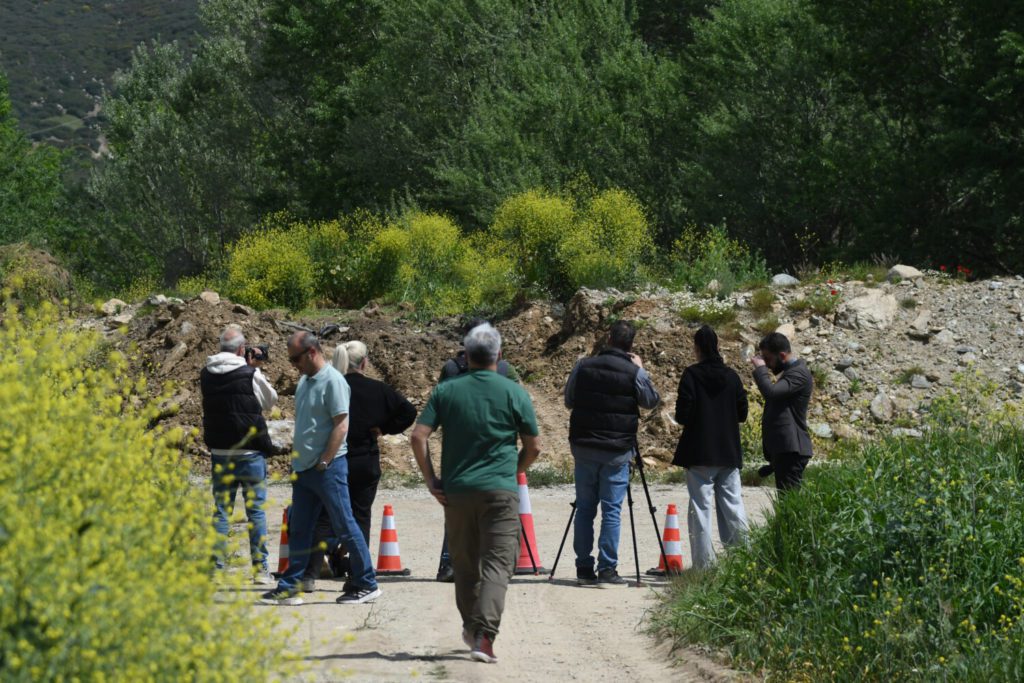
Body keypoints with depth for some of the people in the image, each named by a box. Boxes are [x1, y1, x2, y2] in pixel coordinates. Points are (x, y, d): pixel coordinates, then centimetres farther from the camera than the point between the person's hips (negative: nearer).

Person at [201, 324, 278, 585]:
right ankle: (260, 570, 3)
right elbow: (270, 400, 3)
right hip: (249, 453, -4)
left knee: (220, 510, 9)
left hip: (219, 453, 4)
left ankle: (216, 567, 6)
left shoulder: (207, 375, 1)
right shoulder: (250, 375, -13)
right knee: (256, 510, 3)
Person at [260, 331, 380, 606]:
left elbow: (341, 425, -17)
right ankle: (289, 588, 13)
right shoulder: (305, 380, 14)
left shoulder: (332, 381, -13)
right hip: (304, 468, 9)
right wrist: (298, 463, 14)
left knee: (345, 527, -3)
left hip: (328, 468, -9)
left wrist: (323, 462, -17)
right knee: (298, 530, 9)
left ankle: (367, 585, 5)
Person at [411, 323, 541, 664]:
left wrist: (430, 480, 3)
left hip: (456, 491, 2)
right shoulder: (514, 393, -1)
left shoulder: (446, 391, 3)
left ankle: (472, 628, 31)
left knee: (465, 564, 17)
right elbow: (533, 446, 2)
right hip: (500, 491, -2)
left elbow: (419, 436, -4)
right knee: (497, 565, -5)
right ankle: (484, 636, -21)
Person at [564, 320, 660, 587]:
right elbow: (651, 400, 6)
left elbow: (568, 401, 11)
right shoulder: (633, 372, -8)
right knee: (612, 510, 0)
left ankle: (584, 569, 9)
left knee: (585, 508, 9)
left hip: (584, 447, 3)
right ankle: (607, 569, -3)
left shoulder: (583, 366, 1)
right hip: (616, 451, -3)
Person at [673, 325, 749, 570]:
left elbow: (683, 415, -13)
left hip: (699, 453, -4)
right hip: (729, 453, 4)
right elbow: (742, 413, 7)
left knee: (700, 506, -2)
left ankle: (704, 563, -5)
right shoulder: (731, 376, 4)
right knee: (732, 504, 9)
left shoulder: (691, 375, -9)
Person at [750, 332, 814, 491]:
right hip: (783, 448, 10)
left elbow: (771, 392, -27)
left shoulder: (799, 373, -14)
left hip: (791, 450, -10)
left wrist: (760, 368, -14)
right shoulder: (789, 371, 19)